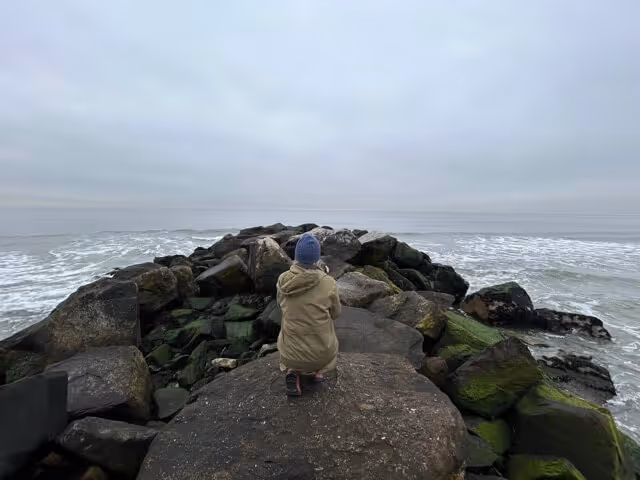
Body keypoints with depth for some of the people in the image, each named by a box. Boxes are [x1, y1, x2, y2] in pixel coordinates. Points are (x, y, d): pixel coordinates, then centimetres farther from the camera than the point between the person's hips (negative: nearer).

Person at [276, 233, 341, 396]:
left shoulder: (283, 280, -10)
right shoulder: (328, 282, -17)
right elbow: (335, 314, 1)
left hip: (291, 352, 0)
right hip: (321, 351, 0)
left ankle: (293, 371, 11)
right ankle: (317, 369, 18)